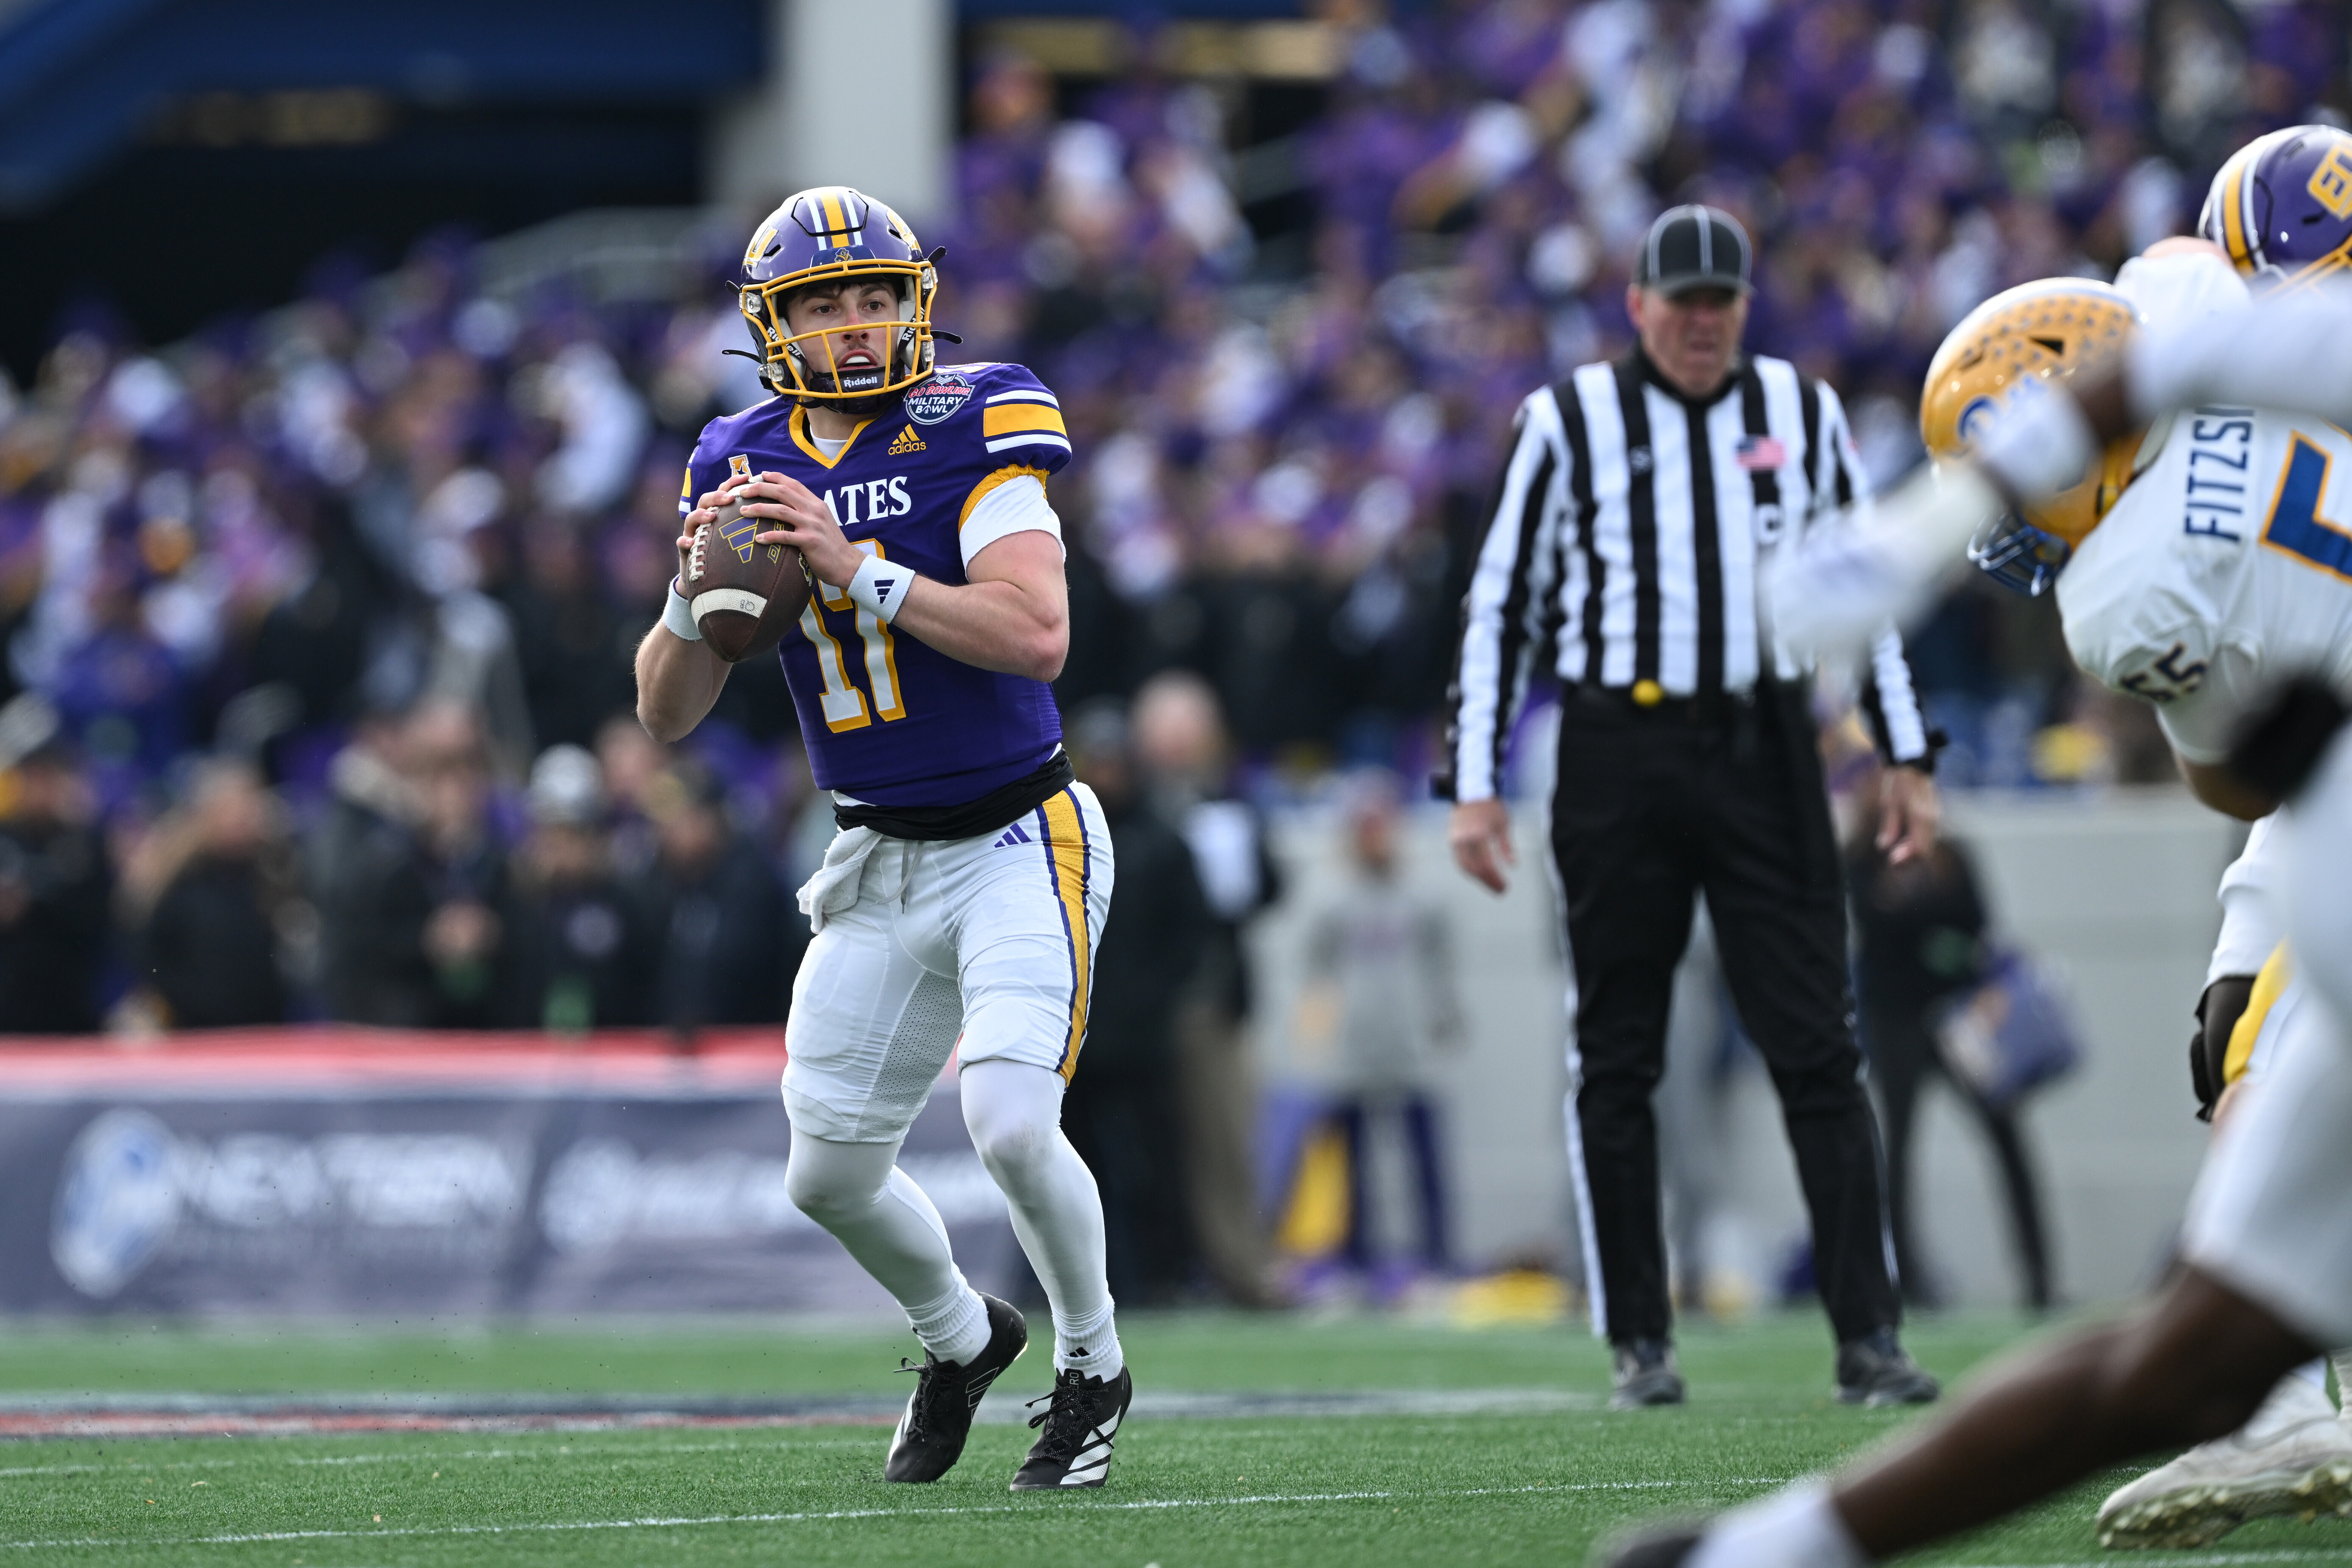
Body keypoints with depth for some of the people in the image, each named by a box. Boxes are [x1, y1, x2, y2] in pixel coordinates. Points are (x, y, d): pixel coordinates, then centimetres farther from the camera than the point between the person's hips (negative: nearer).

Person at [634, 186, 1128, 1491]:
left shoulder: (974, 430, -12)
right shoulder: (746, 466, 2)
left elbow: (1037, 636, -26)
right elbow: (665, 715, 3)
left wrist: (858, 568, -31)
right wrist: (699, 597, -17)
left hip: (1017, 843, -5)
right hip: (878, 866, 5)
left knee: (1010, 1122, -22)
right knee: (831, 1173, 7)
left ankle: (1091, 1367, 4)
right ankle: (959, 1338, 37)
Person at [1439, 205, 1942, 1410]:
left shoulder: (1804, 414, 11)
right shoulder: (1569, 422, 3)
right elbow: (1501, 606, 5)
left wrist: (1907, 758, 13)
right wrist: (1473, 787, -1)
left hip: (1765, 756, 1)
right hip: (1619, 760, -1)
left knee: (1819, 1051, -5)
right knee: (1617, 1062, 2)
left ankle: (1867, 1339, -6)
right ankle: (1640, 1344, 10)